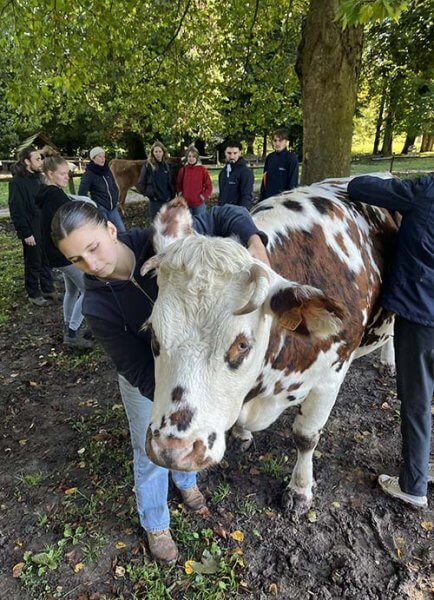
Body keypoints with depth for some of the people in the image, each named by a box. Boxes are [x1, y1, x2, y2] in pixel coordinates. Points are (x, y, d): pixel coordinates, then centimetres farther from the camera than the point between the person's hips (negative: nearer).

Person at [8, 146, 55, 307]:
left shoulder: (38, 177, 7)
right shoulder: (17, 182, -15)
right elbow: (16, 211, -16)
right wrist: (26, 233, -17)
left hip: (45, 227, 7)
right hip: (32, 231, -7)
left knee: (46, 260, 15)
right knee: (33, 263, 6)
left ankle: (48, 289, 30)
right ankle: (33, 294, 22)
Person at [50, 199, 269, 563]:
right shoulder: (97, 306, -29)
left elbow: (222, 217, -20)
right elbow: (139, 370, -27)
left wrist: (254, 241, -39)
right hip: (146, 382, -2)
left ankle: (187, 481, 62)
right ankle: (156, 526, 47)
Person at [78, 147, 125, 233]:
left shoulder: (107, 170, 8)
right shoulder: (89, 174, -9)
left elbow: (115, 187, 21)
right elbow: (82, 193, -11)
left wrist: (115, 199, 12)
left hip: (112, 207, 6)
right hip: (100, 209, -6)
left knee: (122, 231, 5)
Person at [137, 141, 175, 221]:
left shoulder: (167, 165, 8)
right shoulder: (148, 165, -4)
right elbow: (140, 184, -2)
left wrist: (172, 195, 5)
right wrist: (148, 193, -7)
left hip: (168, 201, 4)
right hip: (155, 202, -4)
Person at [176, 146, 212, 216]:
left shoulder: (203, 169, -2)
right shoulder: (183, 169, 5)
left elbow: (209, 185, 2)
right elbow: (178, 185, 16)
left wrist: (204, 196, -7)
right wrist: (180, 193, 2)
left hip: (199, 204, -2)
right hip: (186, 204, 2)